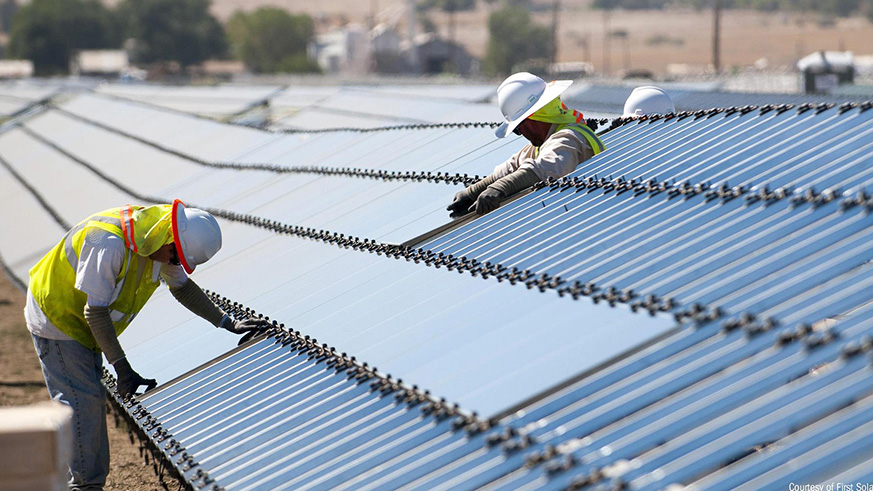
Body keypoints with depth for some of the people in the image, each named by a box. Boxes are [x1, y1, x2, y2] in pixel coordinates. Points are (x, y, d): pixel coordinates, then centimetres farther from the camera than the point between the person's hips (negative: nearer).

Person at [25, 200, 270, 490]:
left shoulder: (159, 242, -11)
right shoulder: (108, 244, -37)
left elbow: (182, 286, 5)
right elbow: (95, 312, -32)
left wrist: (228, 324, -2)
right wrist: (122, 369, -30)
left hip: (81, 325, 9)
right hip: (56, 319, -9)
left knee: (92, 400, 11)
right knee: (83, 400, -12)